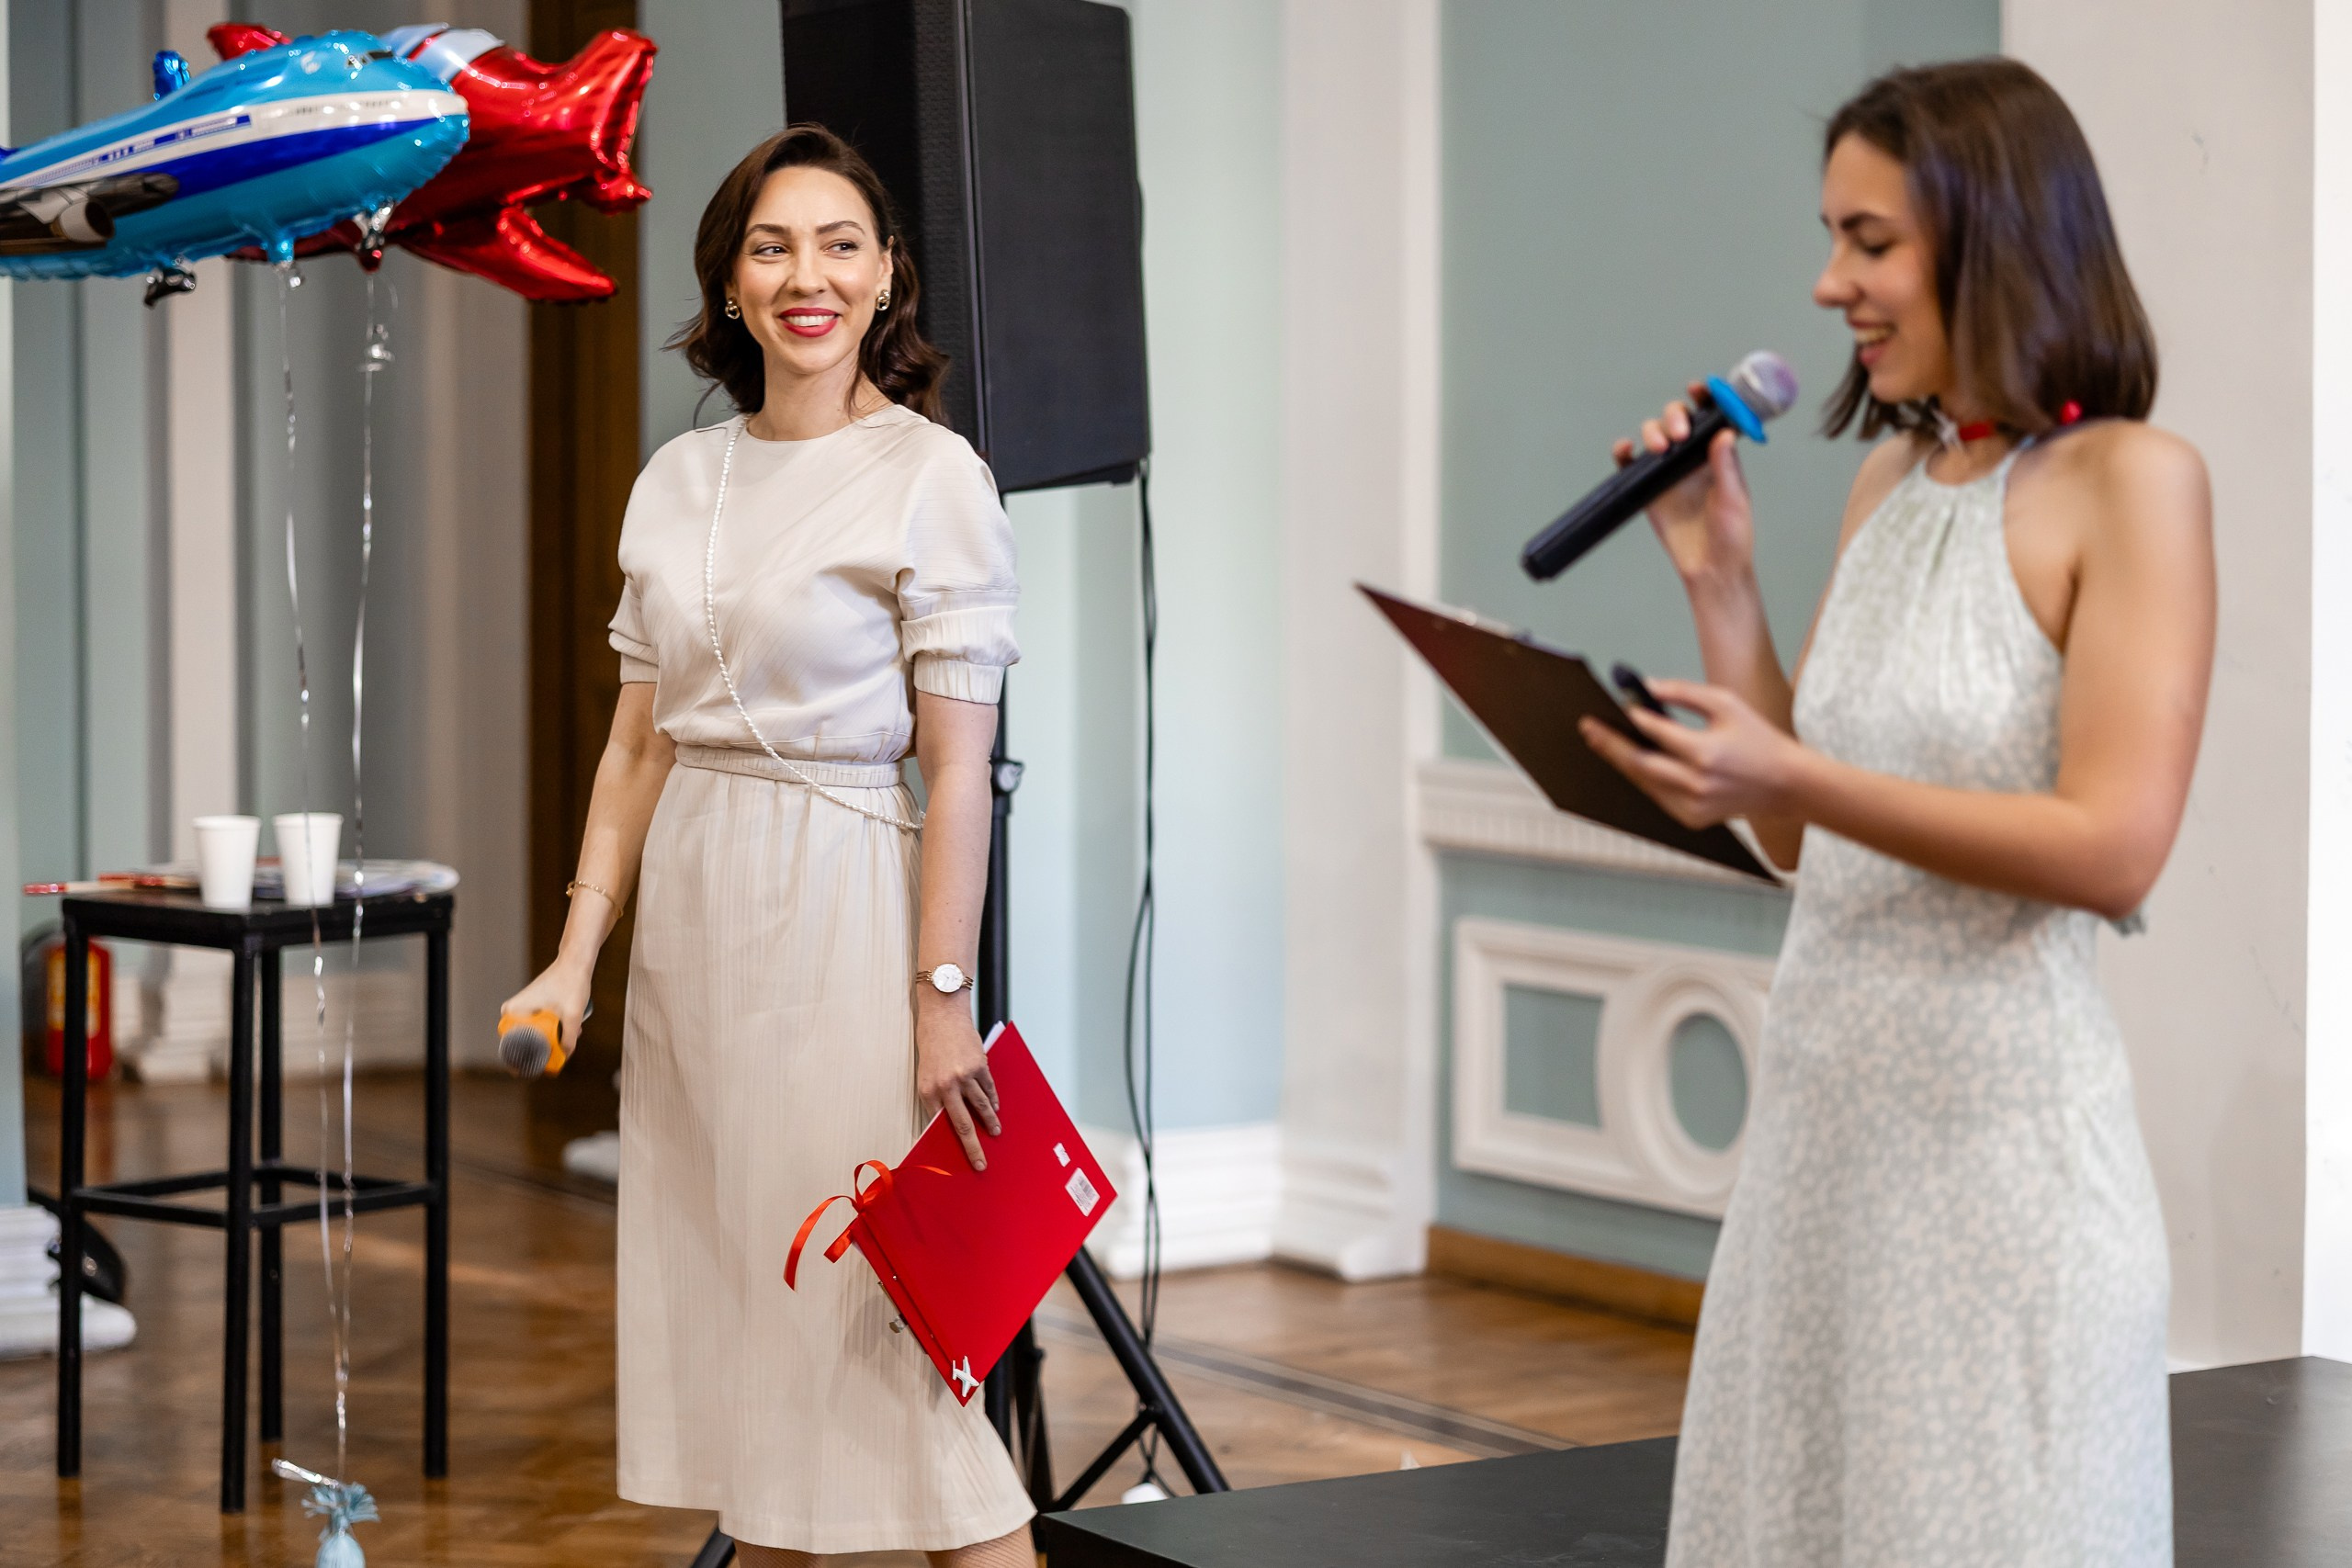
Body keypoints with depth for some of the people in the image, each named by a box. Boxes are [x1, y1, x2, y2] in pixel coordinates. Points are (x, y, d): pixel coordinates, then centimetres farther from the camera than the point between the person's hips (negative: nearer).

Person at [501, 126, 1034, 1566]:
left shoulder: (931, 477, -7)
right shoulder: (678, 482, 11)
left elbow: (959, 764, -10)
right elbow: (639, 744, 14)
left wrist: (941, 998, -15)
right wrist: (577, 957, 6)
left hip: (842, 906, -6)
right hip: (690, 908, 7)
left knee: (887, 1310, -8)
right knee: (724, 1291, 10)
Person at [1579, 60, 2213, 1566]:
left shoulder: (2129, 481, -9)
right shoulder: (1892, 483, 12)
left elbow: (2112, 849, -18)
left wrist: (1793, 779, -25)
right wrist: (1720, 582, 5)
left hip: (2001, 1119, -7)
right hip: (1821, 1100, 7)